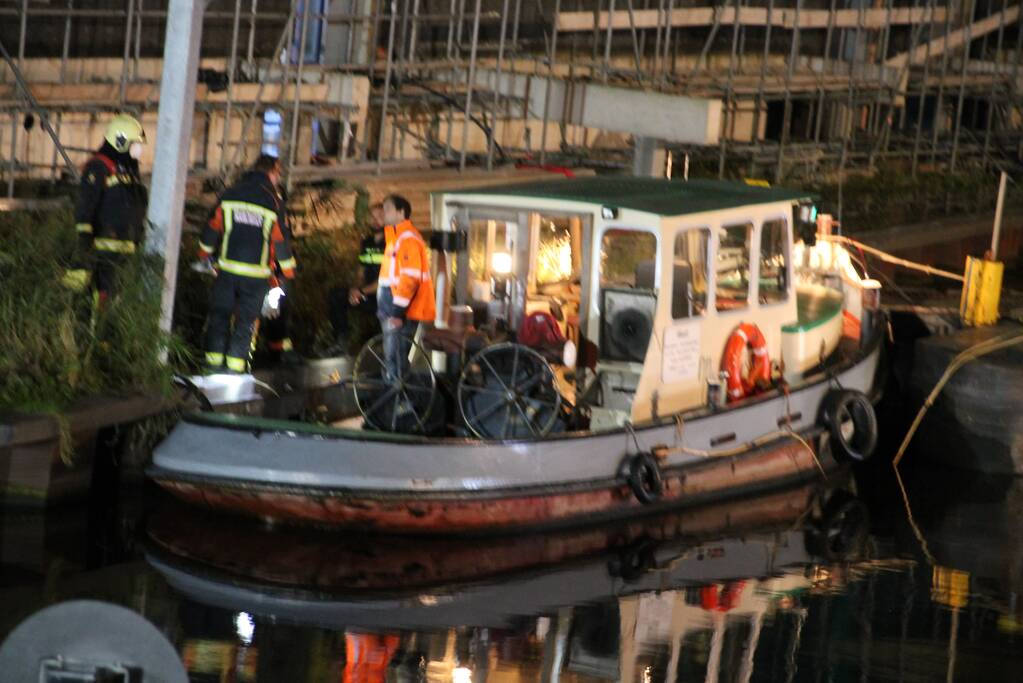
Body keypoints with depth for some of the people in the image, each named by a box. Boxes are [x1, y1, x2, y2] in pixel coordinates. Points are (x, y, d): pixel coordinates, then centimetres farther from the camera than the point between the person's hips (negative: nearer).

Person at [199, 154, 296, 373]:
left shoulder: (230, 194, 2)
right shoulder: (273, 201, -7)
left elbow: (213, 226, 6)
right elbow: (280, 239, -5)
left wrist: (204, 253, 22)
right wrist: (288, 270, 7)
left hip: (227, 266, 2)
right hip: (256, 272, -2)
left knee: (219, 314, 12)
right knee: (246, 319, 5)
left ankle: (213, 361, 10)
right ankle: (235, 365, 2)